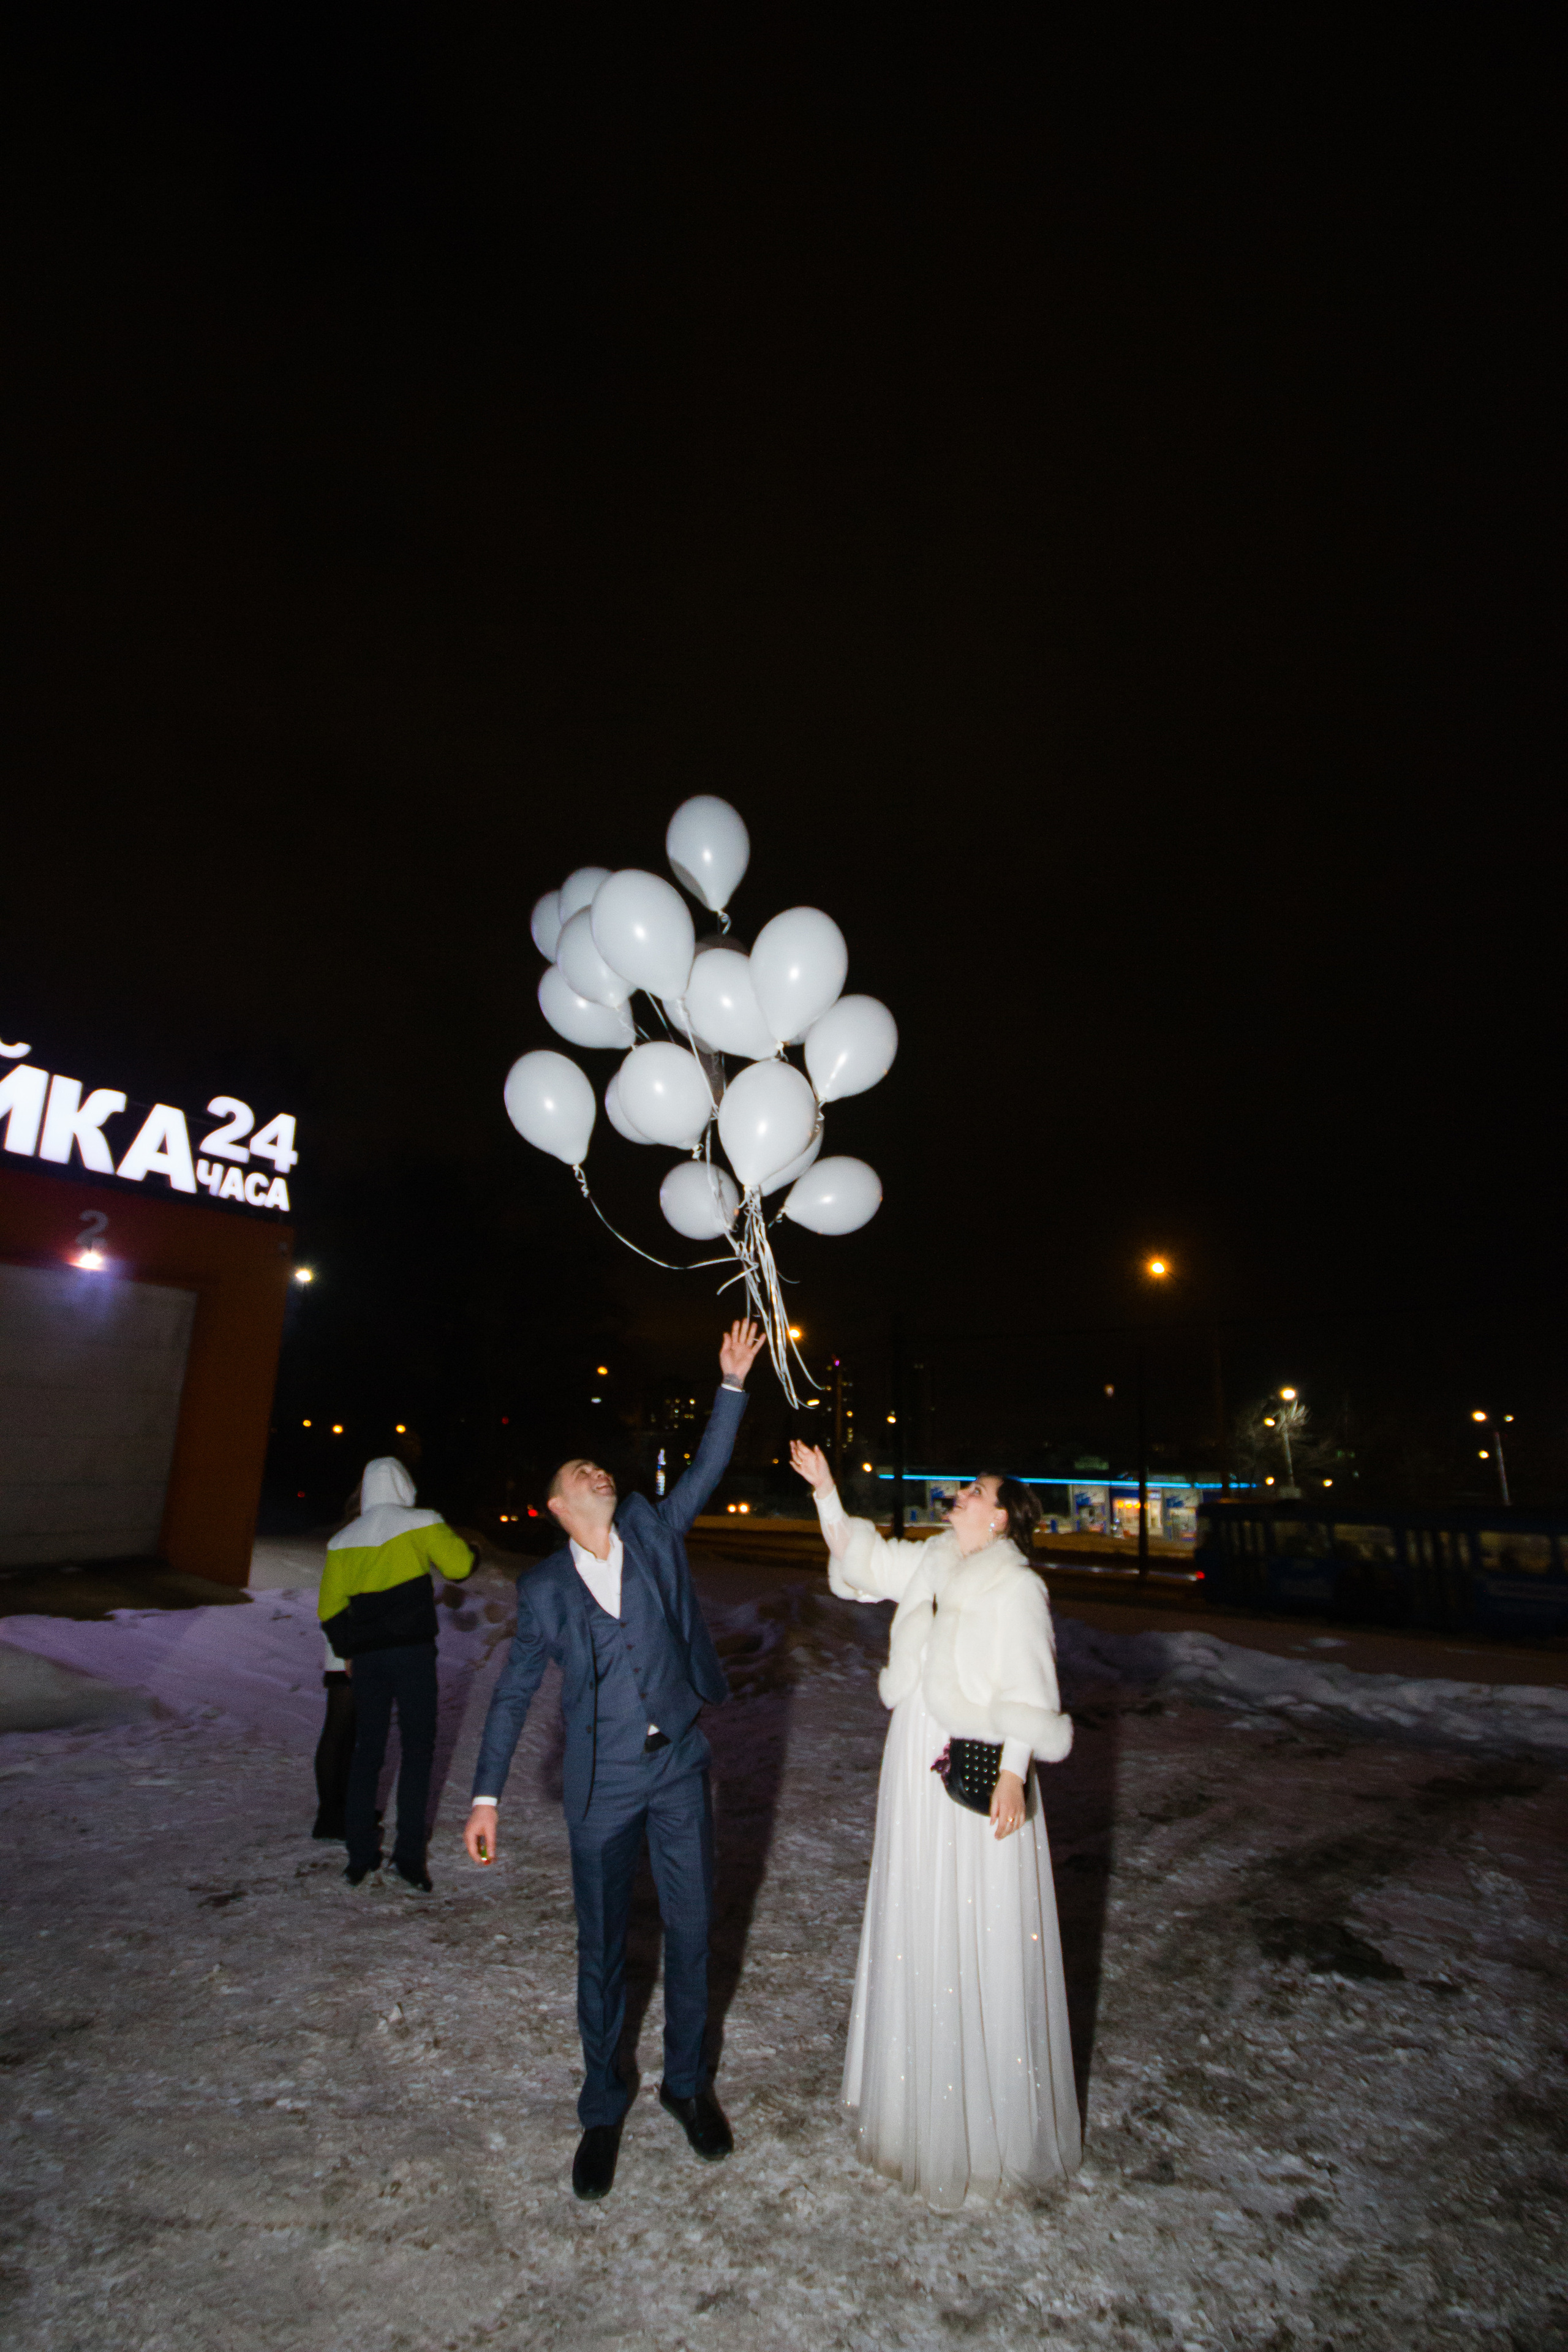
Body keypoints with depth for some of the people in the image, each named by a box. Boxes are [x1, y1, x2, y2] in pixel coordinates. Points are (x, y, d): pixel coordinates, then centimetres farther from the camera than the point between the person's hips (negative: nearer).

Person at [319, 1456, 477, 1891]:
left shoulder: (343, 1540, 9)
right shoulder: (421, 1524, -4)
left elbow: (330, 1608, 9)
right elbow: (460, 1565, -8)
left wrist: (345, 1651, 20)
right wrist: (464, 1547, 13)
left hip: (366, 1658, 4)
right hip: (413, 1651, -4)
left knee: (367, 1751, 13)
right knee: (418, 1748, 3)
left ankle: (360, 1858, 17)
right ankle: (408, 1856, 1)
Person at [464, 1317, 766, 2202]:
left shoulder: (653, 1532, -1)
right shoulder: (545, 1587, -3)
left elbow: (707, 1471, -7)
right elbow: (515, 1693, 3)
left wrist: (734, 1383, -13)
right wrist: (488, 1797, 1)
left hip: (681, 1769, 2)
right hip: (603, 1785, -1)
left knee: (691, 1930, 14)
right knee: (603, 1947, 12)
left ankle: (687, 2082, 37)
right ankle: (604, 2105, 35)